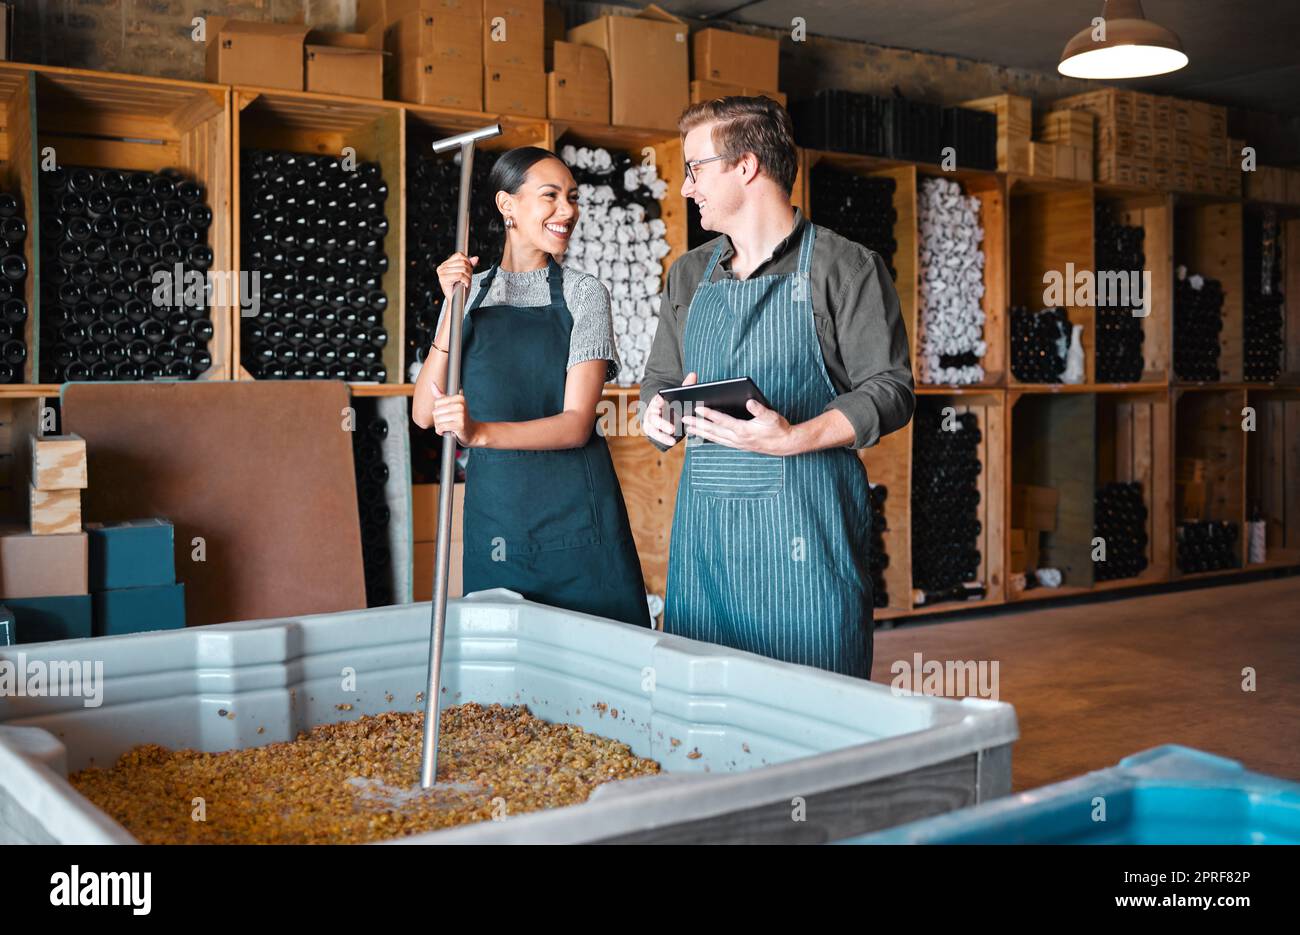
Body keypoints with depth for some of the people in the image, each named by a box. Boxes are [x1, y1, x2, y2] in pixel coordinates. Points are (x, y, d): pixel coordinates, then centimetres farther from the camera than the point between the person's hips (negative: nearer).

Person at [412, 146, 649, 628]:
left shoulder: (583, 293, 1)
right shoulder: (470, 293, 10)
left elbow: (577, 422, -9)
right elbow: (423, 413, 2)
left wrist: (480, 432, -25)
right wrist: (454, 309, -7)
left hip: (574, 515, -2)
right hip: (493, 512, 2)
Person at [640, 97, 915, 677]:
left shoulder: (846, 267, -1)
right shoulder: (689, 274, 17)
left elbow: (889, 391, -6)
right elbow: (658, 377, 23)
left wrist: (793, 438, -21)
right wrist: (658, 412, -1)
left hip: (805, 518, -5)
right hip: (704, 520, 5)